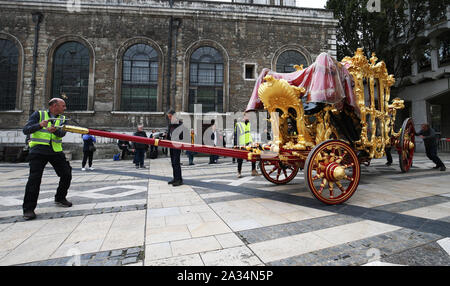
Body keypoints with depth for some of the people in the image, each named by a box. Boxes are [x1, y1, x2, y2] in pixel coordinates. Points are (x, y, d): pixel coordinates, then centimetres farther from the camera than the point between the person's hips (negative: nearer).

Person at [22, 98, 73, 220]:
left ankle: (60, 199, 24)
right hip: (38, 151, -4)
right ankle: (28, 208, -2)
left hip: (56, 151, 4)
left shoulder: (62, 118, 11)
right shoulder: (38, 114, 2)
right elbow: (25, 130, -7)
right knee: (34, 178, -12)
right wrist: (40, 125, -25)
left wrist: (55, 130, -31)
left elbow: (62, 133, -8)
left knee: (67, 175, 3)